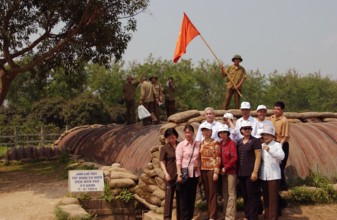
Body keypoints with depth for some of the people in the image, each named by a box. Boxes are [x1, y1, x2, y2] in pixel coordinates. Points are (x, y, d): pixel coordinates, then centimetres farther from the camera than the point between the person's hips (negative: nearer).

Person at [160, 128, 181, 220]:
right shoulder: (164, 148, -1)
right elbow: (162, 162, -4)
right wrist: (166, 173, -18)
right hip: (170, 175, -3)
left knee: (180, 196, 10)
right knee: (169, 195, -3)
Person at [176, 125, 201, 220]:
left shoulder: (197, 144, 5)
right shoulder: (181, 145, -4)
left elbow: (199, 159, 12)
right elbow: (178, 160, -8)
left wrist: (199, 170, 3)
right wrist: (179, 174, -15)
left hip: (195, 174, 3)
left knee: (192, 196, 8)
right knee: (184, 197, 0)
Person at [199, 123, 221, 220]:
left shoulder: (215, 143, -5)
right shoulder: (201, 144, 12)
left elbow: (218, 158, -10)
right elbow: (200, 158, 14)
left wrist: (216, 172, -15)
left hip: (212, 170, -6)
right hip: (203, 170, 6)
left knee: (212, 193, -4)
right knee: (207, 193, 9)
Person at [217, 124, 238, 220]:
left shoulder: (232, 143, -10)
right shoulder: (219, 144, 8)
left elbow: (234, 158, -17)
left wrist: (225, 168, -14)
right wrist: (220, 168, -1)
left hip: (231, 171, -7)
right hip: (222, 171, 7)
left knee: (231, 193, -4)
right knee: (224, 193, 12)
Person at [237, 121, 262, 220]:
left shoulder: (255, 141, -5)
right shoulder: (239, 142, 12)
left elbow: (258, 157, -9)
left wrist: (255, 172, -15)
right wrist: (237, 171, 10)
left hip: (250, 173, -6)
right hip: (241, 173, 6)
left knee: (252, 196, -3)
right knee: (245, 196, 12)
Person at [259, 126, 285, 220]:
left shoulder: (277, 145, -5)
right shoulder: (261, 146, 11)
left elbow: (281, 156, -22)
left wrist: (269, 150, -35)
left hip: (273, 176, -5)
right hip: (263, 176, 5)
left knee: (273, 198, -4)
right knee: (265, 197, 12)